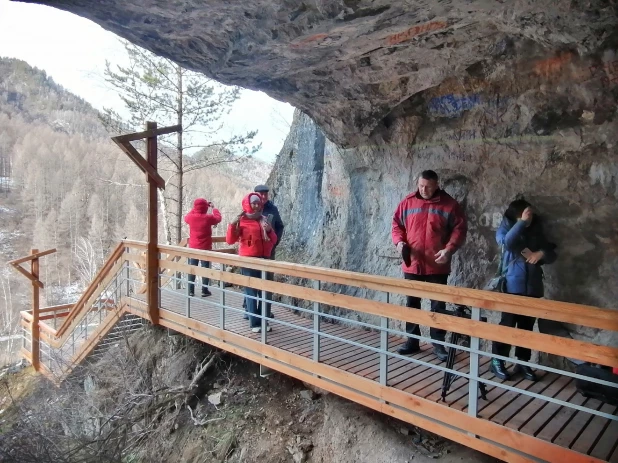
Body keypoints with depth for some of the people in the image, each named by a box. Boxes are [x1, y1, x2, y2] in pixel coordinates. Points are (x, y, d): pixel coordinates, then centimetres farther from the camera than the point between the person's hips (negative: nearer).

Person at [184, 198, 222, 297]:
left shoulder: (190, 217, -5)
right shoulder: (208, 218, -12)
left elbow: (186, 217, 20)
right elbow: (218, 217, 8)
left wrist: (195, 209, 24)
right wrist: (213, 207, 22)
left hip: (193, 248, 3)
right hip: (205, 248, -3)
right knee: (205, 268, 4)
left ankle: (191, 290, 11)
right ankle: (204, 291, 5)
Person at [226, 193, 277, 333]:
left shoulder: (264, 220, 11)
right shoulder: (242, 221, -3)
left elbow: (274, 240, 14)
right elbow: (230, 240, -9)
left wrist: (269, 230, -5)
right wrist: (233, 225, -21)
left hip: (264, 259, 5)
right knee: (251, 292, -1)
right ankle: (255, 323, 4)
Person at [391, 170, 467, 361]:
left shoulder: (449, 204, -2)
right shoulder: (408, 202, 4)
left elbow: (459, 229, -2)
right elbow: (396, 224, 10)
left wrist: (449, 249, -17)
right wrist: (399, 241, -8)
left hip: (437, 265, -2)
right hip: (412, 264, 3)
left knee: (438, 305, 6)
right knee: (412, 303, 11)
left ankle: (438, 344, 19)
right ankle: (412, 341, 24)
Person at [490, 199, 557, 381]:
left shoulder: (536, 231, 12)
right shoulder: (506, 228, 1)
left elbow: (552, 254, 10)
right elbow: (507, 242, -23)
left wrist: (541, 253, -12)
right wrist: (522, 222, -20)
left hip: (533, 287, 4)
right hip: (512, 286, -4)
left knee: (527, 326, 10)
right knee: (507, 324, -2)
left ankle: (523, 362, 22)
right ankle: (497, 361, 8)